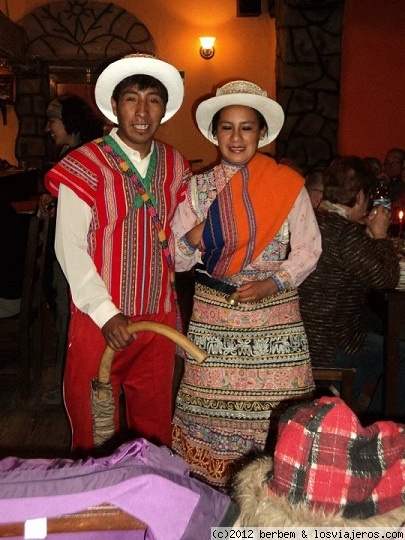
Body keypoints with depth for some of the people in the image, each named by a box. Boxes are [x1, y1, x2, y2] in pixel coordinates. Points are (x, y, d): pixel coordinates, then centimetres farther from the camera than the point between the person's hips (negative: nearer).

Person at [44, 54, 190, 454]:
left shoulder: (174, 166, 7)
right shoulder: (85, 166, -9)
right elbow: (70, 248, -11)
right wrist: (106, 314, -16)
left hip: (159, 318, 5)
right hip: (100, 319, -4)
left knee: (154, 424, 16)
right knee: (95, 428, 9)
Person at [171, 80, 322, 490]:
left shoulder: (288, 184, 1)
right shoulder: (198, 188, 6)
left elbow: (308, 249, 2)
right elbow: (176, 259, 6)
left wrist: (272, 284, -12)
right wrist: (192, 240, -15)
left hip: (275, 315, -1)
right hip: (214, 317, 1)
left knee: (278, 411, -1)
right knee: (215, 405, 3)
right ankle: (213, 495, 21)